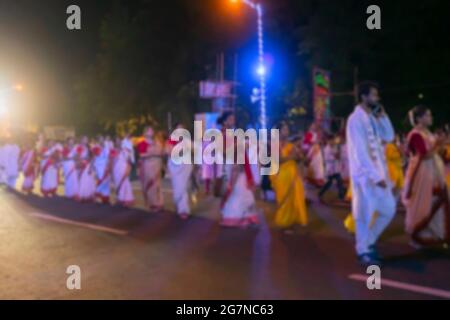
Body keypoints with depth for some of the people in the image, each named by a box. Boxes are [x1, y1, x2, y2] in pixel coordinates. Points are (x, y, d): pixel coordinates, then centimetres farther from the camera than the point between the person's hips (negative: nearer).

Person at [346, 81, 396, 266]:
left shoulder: (373, 118, 14)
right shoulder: (356, 119, -14)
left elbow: (389, 137, 12)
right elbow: (361, 151, -20)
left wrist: (383, 116, 2)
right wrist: (375, 176, -21)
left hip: (379, 171, 9)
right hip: (365, 174, -8)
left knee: (389, 209, 12)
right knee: (365, 214, 2)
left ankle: (369, 241, 27)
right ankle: (364, 251, 16)